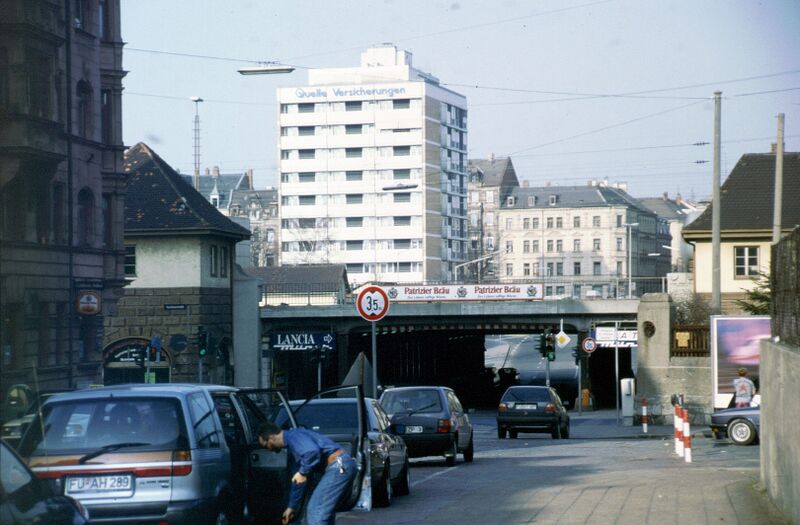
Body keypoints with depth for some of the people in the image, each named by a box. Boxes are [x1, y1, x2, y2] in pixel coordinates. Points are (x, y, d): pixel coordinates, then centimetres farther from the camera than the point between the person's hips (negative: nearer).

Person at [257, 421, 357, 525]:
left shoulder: (293, 436, -6)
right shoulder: (292, 450, 25)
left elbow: (312, 451, -27)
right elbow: (297, 481, 32)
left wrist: (303, 472, -14)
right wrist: (292, 507, 37)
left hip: (339, 466, -10)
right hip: (343, 466, 10)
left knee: (316, 512, -7)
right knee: (325, 512, 20)